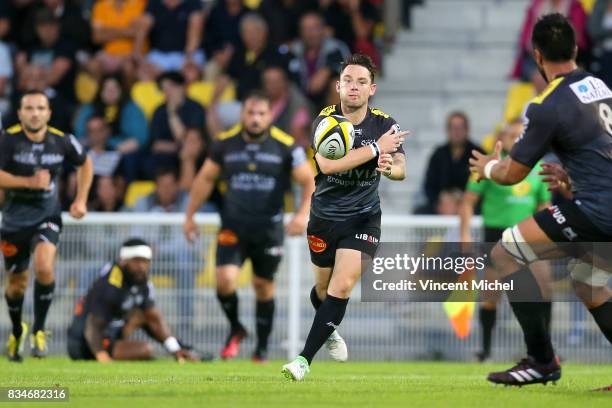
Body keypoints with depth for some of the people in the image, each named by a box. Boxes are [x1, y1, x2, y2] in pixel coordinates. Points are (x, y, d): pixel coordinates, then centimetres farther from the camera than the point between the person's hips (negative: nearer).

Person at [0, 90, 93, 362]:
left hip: (47, 217, 0)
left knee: (44, 268, -26)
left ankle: (39, 330, -7)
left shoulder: (62, 141, -8)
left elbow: (85, 163, 11)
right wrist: (29, 182, -30)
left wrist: (81, 200, 3)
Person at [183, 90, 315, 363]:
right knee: (225, 280, -16)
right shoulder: (225, 143, -2)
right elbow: (205, 179, 12)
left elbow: (309, 181, -2)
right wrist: (190, 216, 12)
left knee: (264, 287, 8)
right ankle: (235, 329, 12)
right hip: (233, 227, 1)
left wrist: (303, 214, -17)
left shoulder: (286, 146, -8)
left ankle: (262, 349, 24)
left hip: (269, 229, -1)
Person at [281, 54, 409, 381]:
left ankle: (305, 359, -14)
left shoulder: (384, 124, -7)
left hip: (364, 218, 0)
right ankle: (329, 330, 51)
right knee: (324, 287, 15)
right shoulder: (325, 120, -13)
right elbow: (327, 164, -30)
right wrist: (376, 149, -31)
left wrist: (390, 166, -41)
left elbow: (401, 169, -16)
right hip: (325, 215, 0)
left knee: (343, 286, -17)